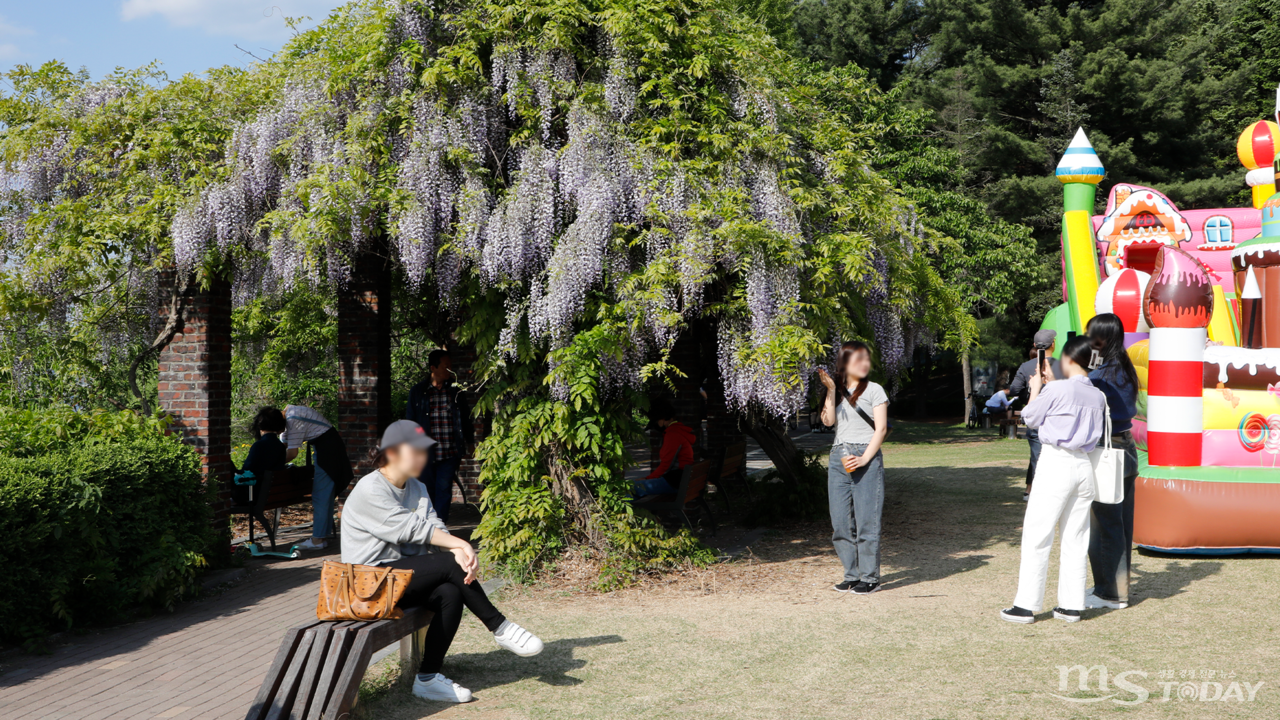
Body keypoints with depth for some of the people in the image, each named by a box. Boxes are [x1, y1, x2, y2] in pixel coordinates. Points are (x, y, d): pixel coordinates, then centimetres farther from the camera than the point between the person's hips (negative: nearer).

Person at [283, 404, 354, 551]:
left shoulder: (293, 420, -20)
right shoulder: (289, 411, 10)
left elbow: (292, 453, -18)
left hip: (326, 449, -10)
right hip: (330, 445, 10)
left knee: (320, 495, -6)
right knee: (327, 495, 12)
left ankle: (318, 539, -3)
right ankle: (324, 535, 18)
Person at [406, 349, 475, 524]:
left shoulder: (456, 391, 6)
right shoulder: (417, 391, 3)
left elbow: (465, 416, 15)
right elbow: (410, 421, 6)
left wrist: (469, 441, 12)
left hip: (450, 452, 1)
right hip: (426, 452, -1)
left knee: (444, 490, -2)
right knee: (426, 490, 6)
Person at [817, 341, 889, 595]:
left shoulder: (874, 390, 3)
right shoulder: (838, 390, 14)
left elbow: (881, 428, -2)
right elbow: (828, 420, 0)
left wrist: (864, 459, -12)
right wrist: (831, 390, -7)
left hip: (867, 459, -4)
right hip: (838, 458, 4)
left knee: (866, 521, -5)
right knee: (840, 522, 4)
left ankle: (870, 577, 3)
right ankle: (852, 574, 14)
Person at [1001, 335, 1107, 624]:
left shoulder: (1056, 389, -11)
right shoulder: (1098, 397, 7)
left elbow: (1030, 418, 1)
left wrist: (1036, 390, 18)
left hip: (1056, 462, -6)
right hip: (1084, 466, 6)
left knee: (1037, 535, -1)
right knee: (1076, 538, 10)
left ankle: (1026, 605, 0)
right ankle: (1072, 605, 13)